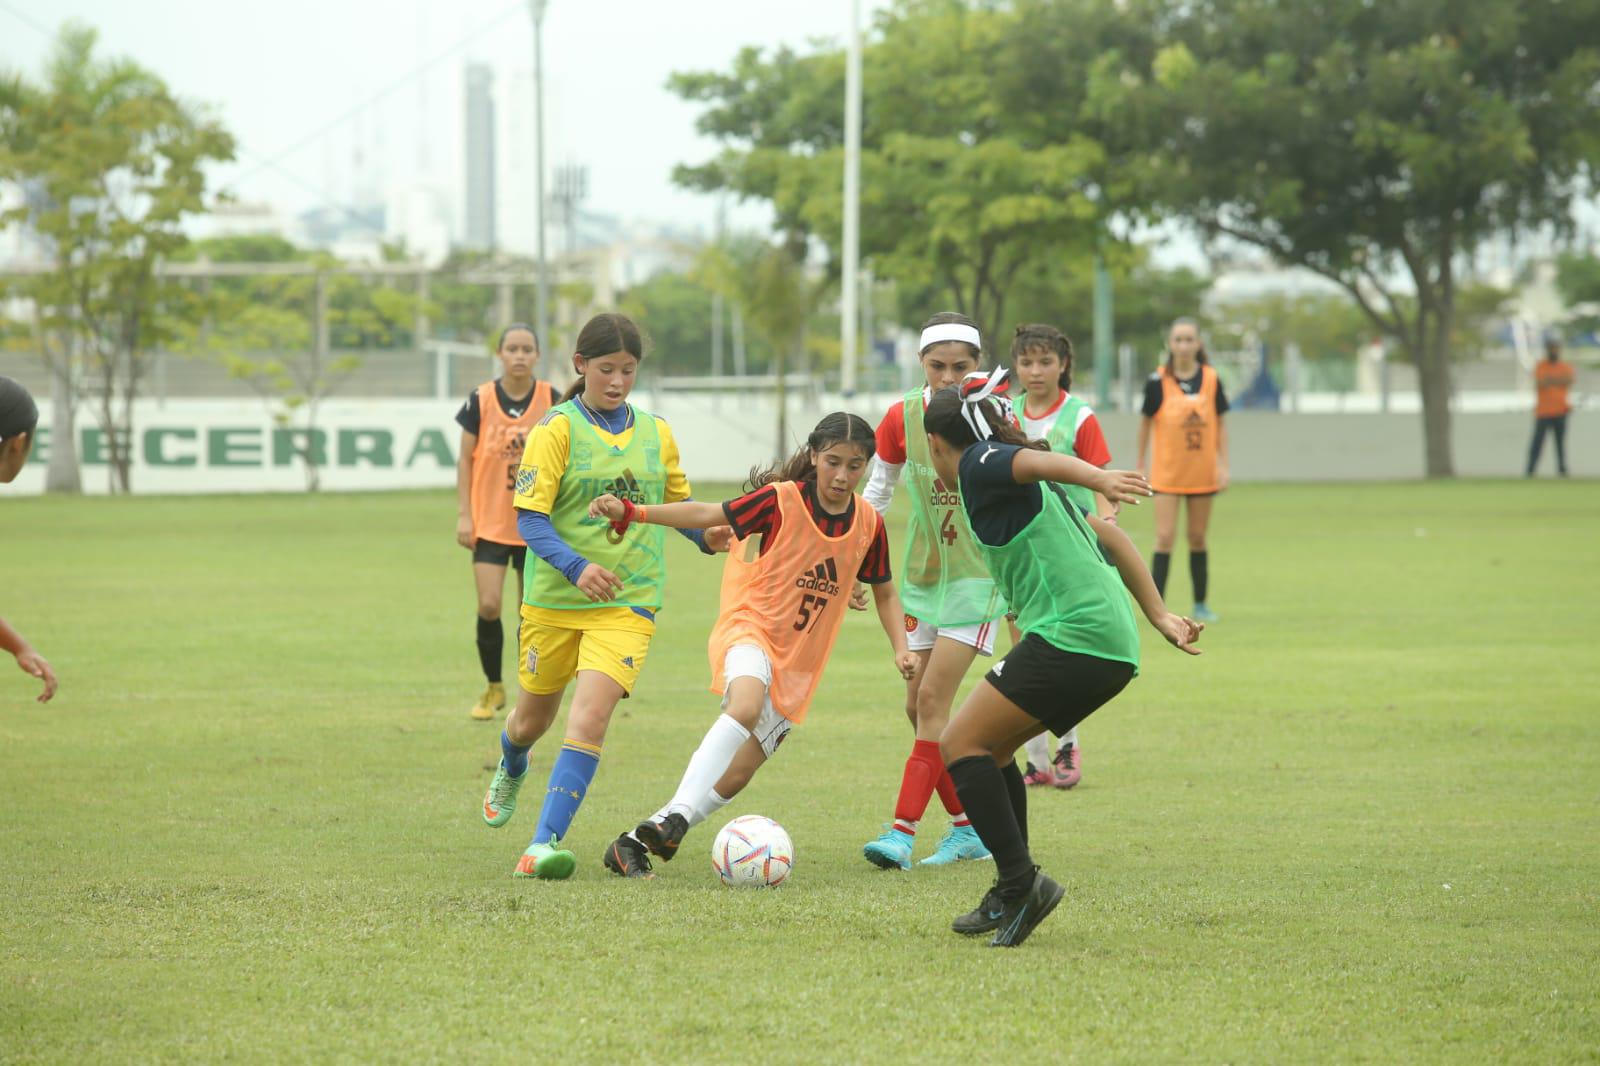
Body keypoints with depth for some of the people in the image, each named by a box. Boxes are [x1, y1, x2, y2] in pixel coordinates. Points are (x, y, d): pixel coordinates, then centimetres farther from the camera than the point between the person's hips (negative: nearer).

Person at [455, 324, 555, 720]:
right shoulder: (481, 400, -2)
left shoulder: (552, 400, -2)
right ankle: (493, 688, 10)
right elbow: (465, 459, 3)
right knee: (488, 606, -10)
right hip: (490, 522, -1)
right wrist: (463, 515, -3)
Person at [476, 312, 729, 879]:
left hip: (627, 602, 1)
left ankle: (544, 844, -20)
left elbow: (677, 503, 19)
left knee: (589, 719, -19)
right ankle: (510, 770, 55)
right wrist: (576, 567, -28)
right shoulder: (557, 428, -8)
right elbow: (530, 517, -13)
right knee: (534, 717, 17)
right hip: (553, 599, -1)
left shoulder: (655, 434, 6)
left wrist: (707, 535, -3)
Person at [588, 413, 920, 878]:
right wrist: (630, 512, -17)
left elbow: (884, 592, 15)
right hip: (752, 626, -4)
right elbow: (709, 515, -8)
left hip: (799, 661, 4)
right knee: (746, 704, -38)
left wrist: (900, 648, 2)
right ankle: (675, 815, -43)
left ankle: (635, 843, 9)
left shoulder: (868, 523, 1)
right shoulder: (782, 500, -10)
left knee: (736, 775, -2)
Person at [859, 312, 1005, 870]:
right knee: (918, 707, 3)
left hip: (978, 573, -5)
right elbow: (878, 487, 11)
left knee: (933, 699, -14)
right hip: (921, 573, 5)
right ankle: (969, 827, 16)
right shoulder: (903, 417, -3)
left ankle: (903, 830, -16)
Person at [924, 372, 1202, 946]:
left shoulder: (979, 465, 0)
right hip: (1116, 646, 9)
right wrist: (1158, 615, 28)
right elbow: (1111, 537, 29)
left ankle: (1022, 882, -16)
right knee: (989, 749, 19)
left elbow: (1042, 461, -22)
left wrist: (1100, 479, -42)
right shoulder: (1025, 488, 27)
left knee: (961, 746, -7)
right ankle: (1011, 897, 19)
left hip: (1071, 635, -9)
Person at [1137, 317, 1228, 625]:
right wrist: (1140, 466, 5)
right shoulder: (1158, 381, -7)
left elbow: (1220, 425, 7)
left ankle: (1200, 604, 21)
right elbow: (1146, 424, 2)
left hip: (1202, 472, 2)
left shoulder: (1211, 379, 0)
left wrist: (1223, 465, 2)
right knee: (1165, 537, -8)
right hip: (1166, 474, -2)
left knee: (1198, 538, 10)